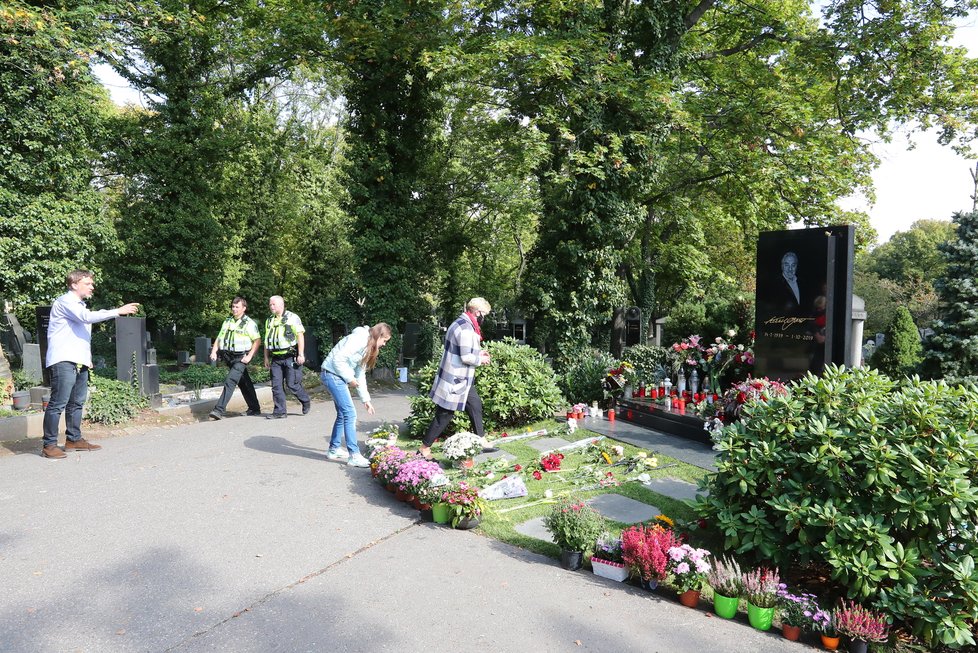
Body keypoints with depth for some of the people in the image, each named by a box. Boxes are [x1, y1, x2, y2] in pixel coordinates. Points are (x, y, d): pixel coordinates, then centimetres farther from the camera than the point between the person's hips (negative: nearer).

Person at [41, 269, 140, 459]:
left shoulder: (79, 306, 24)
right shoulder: (65, 301, -4)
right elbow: (87, 317, -21)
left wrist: (87, 358, 17)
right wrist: (118, 311, -23)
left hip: (80, 362, 9)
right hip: (63, 361, -9)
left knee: (77, 403, 11)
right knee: (58, 403, -9)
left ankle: (74, 440, 19)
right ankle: (49, 445, -5)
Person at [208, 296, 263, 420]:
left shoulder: (249, 323, -4)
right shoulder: (227, 322, 15)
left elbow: (257, 340, -7)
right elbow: (219, 339, 15)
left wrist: (249, 356, -15)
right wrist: (214, 352, 1)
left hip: (241, 358, -7)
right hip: (228, 357, 7)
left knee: (230, 381, -19)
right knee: (244, 384, 13)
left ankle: (219, 410, -21)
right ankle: (255, 410, 23)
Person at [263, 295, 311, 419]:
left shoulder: (292, 317, -3)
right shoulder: (269, 321, 17)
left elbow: (300, 335, -9)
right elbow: (267, 341, 21)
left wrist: (301, 354, -15)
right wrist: (266, 358, 16)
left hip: (290, 357, -6)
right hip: (276, 359, 6)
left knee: (292, 384, -6)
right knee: (276, 385, 1)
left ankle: (306, 402, 19)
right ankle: (279, 412, 7)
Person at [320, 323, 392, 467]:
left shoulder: (368, 348, 15)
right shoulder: (358, 339, -16)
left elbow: (361, 375, 18)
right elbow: (338, 359, -23)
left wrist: (365, 399, 16)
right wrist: (350, 378, -14)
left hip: (339, 377, 10)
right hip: (332, 374, -10)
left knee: (342, 414, 15)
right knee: (350, 413, -10)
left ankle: (333, 450, 28)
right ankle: (354, 456, -7)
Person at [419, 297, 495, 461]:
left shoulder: (461, 323, 11)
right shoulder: (466, 328, -22)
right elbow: (466, 357, -25)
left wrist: (478, 352, 8)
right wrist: (481, 359, -8)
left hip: (462, 380, 11)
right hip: (455, 381, -11)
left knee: (475, 405, 17)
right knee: (444, 415, -1)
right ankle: (424, 448, 9)